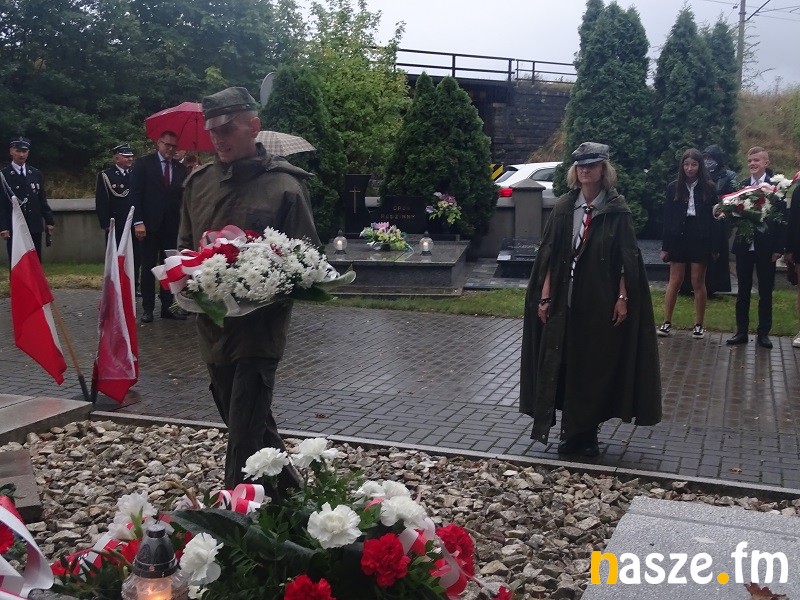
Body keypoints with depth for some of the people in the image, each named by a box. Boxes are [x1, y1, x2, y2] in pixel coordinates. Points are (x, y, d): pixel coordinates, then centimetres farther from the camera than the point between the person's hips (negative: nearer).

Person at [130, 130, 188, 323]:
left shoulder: (180, 168, 10)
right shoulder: (143, 163, 0)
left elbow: (182, 196, 8)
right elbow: (135, 193, -5)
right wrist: (138, 221, -13)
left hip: (172, 225, 3)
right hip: (149, 224, -3)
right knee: (148, 267, 4)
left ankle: (167, 306, 12)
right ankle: (147, 308, 10)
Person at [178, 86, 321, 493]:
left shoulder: (283, 186, -10)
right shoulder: (199, 181, 8)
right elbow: (186, 246, 19)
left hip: (259, 328, -7)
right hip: (212, 326, 7)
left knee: (245, 434, -5)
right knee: (249, 425, 19)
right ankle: (289, 494, 38)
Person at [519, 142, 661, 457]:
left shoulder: (617, 210, -2)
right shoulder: (564, 207, 5)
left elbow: (627, 259, -3)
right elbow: (549, 255, 3)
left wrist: (623, 298, -10)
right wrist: (545, 296, -2)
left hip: (601, 303, -2)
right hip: (565, 301, 3)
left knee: (596, 369, 5)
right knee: (564, 368, 6)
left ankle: (587, 433, 17)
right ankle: (570, 432, 19)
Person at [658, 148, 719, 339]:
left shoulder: (709, 188, 1)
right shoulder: (674, 187, 4)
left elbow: (714, 217, 0)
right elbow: (667, 218, 3)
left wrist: (714, 245, -6)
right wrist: (665, 246, 0)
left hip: (700, 239, -1)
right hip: (678, 238, 1)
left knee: (698, 283, 5)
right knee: (675, 281, 3)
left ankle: (699, 325, 12)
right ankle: (667, 322, 8)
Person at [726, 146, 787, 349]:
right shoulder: (741, 185, 3)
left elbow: (782, 218, -5)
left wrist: (779, 248, -8)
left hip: (766, 247, -2)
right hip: (744, 246, 2)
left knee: (765, 292, 8)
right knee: (743, 291, 9)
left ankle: (763, 333, 17)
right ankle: (741, 331, 18)